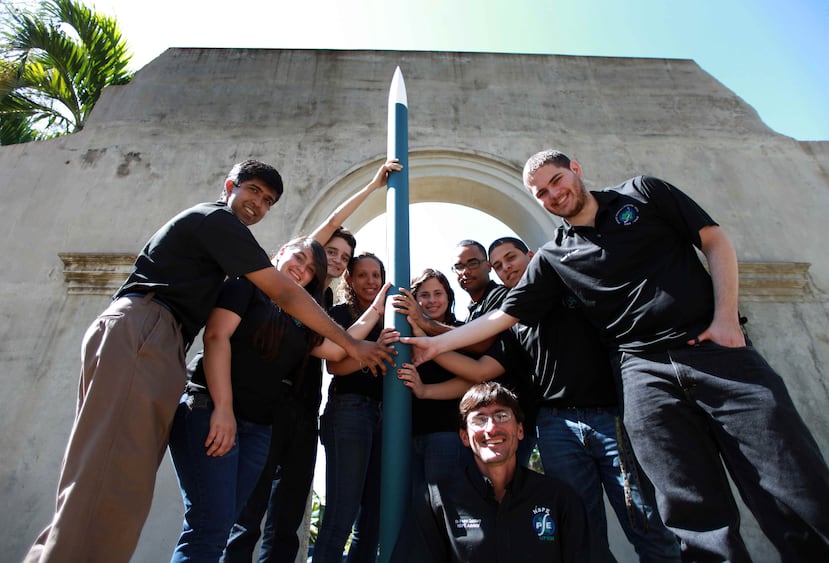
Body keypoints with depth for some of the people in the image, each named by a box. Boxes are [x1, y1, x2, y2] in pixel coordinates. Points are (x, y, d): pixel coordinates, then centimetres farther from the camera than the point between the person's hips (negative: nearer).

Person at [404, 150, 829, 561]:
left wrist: (726, 317, -4)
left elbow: (715, 242, 9)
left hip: (716, 349, 0)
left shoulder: (643, 193, 11)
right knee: (700, 522, -5)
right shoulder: (553, 258, 11)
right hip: (646, 371, 1)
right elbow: (504, 315, 10)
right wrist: (436, 343, 3)